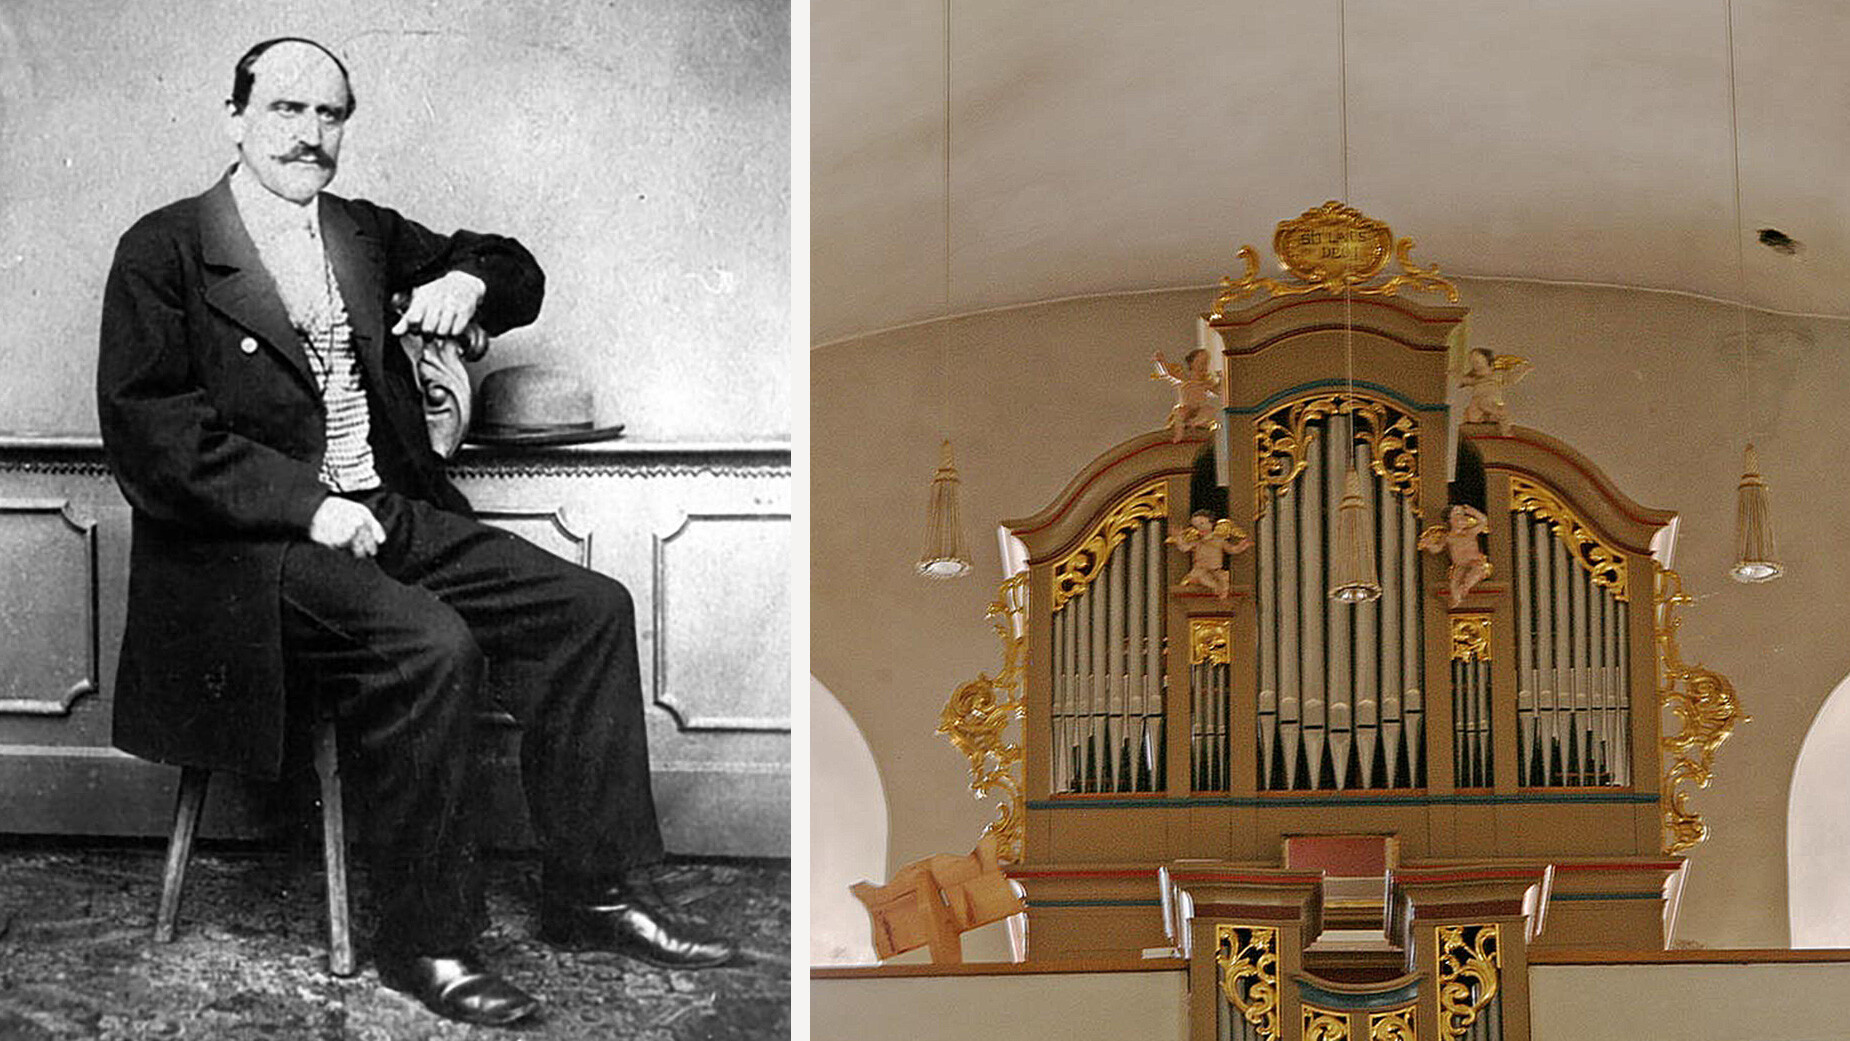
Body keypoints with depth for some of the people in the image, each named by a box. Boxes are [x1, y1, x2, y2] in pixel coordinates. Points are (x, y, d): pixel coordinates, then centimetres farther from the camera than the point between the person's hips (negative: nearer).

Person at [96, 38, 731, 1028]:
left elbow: (518, 272, 27)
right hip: (249, 545, -7)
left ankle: (595, 889, -2)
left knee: (590, 609, -8)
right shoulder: (164, 251, -3)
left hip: (393, 517, 7)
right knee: (429, 645, -31)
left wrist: (468, 280, 1)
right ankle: (422, 939, -20)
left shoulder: (363, 235, 17)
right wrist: (306, 503, -20)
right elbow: (147, 427, -13)